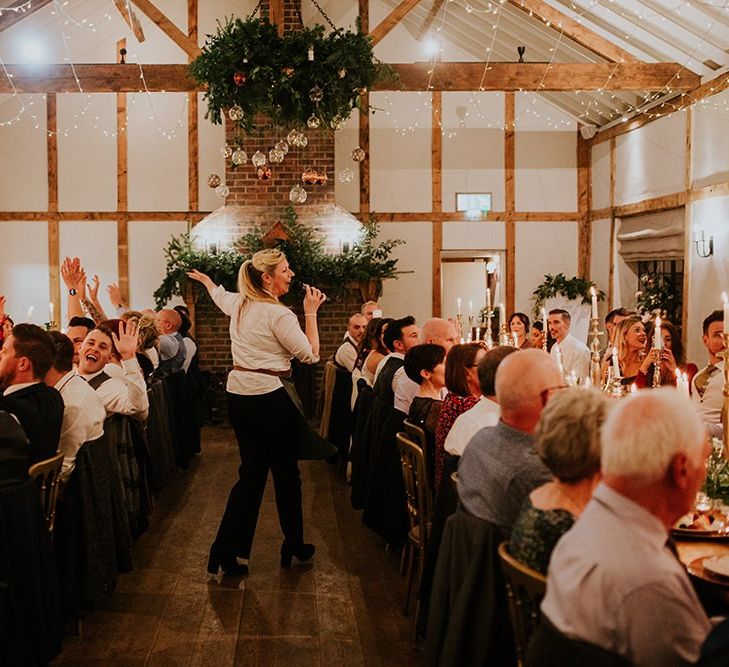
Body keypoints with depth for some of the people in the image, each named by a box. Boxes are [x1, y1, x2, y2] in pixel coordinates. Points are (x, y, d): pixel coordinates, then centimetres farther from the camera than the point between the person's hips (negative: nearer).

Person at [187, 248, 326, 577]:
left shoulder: (239, 304, 8)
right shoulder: (278, 314, -16)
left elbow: (219, 295, 32)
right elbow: (310, 355, -11)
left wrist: (204, 279, 53)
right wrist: (311, 312, -5)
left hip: (238, 397, 8)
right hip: (269, 399, -7)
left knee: (251, 472, 13)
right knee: (286, 474, 10)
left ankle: (226, 550, 8)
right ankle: (294, 545, 25)